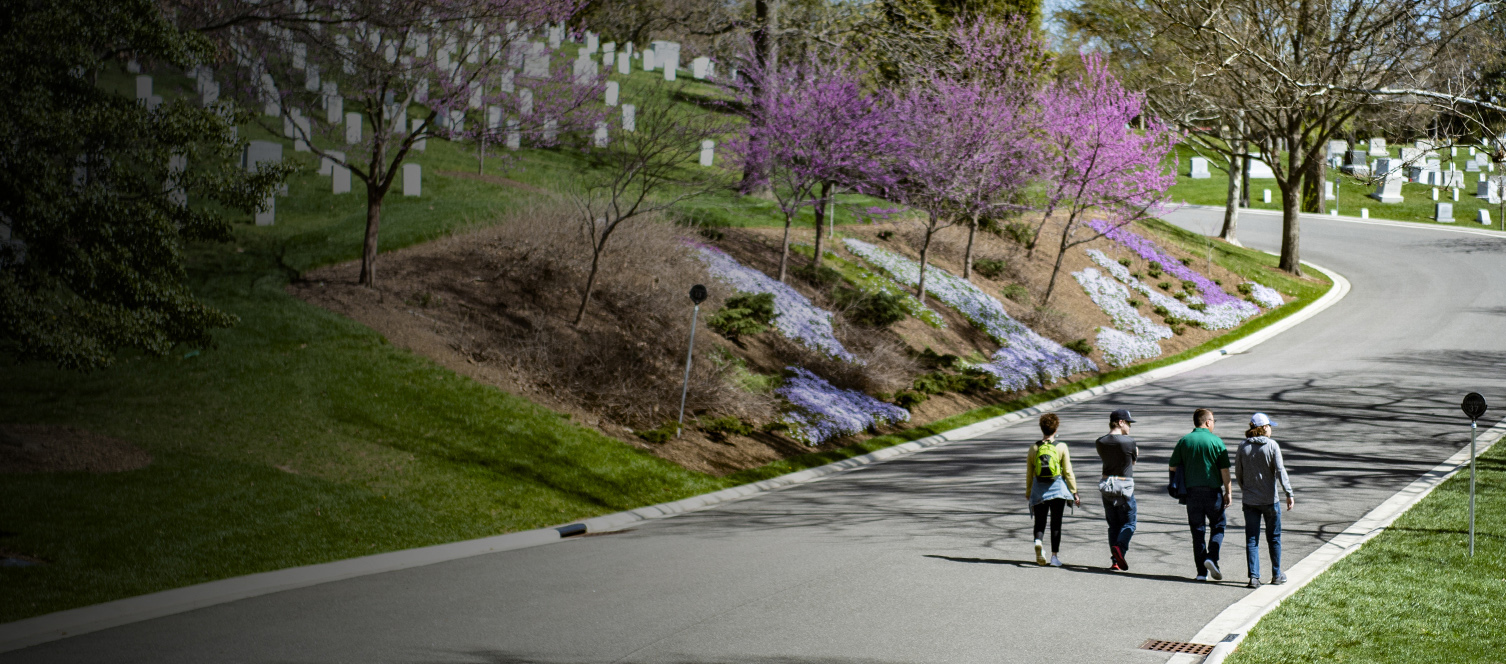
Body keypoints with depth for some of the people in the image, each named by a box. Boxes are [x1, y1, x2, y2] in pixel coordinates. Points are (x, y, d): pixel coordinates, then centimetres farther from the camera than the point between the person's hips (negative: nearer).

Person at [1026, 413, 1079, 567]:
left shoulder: (1034, 448, 1)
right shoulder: (1061, 447, -5)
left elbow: (1029, 474, 6)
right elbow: (1068, 472, -4)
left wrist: (1029, 494, 16)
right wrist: (1074, 492, 4)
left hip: (1039, 488, 1)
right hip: (1057, 488, -1)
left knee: (1040, 521, 8)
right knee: (1056, 523, 7)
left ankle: (1038, 541, -23)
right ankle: (1054, 556, 4)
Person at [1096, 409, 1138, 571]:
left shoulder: (1100, 443, 0)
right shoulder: (1129, 442, -12)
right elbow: (1133, 460, 3)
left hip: (1107, 485, 4)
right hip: (1125, 485, -4)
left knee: (1113, 525, 11)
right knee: (1128, 523, 4)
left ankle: (1115, 561, 4)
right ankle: (1120, 547, -23)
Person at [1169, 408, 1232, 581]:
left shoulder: (1184, 441, 3)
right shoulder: (1216, 441, -5)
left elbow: (1173, 467, 5)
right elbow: (1224, 470, -7)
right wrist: (1228, 492, 0)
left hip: (1192, 491, 2)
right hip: (1212, 491, -2)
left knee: (1198, 531, 7)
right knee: (1218, 526, 13)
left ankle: (1201, 571, 5)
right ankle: (1211, 558, -8)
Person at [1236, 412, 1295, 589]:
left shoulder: (1243, 447, 0)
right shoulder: (1272, 446, -9)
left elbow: (1238, 473, 7)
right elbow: (1280, 471, -15)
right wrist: (1289, 494, -15)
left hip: (1249, 500, 2)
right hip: (1270, 500, -2)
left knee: (1251, 539, 4)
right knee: (1274, 538, 13)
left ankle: (1254, 576, -4)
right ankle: (1276, 575, 23)